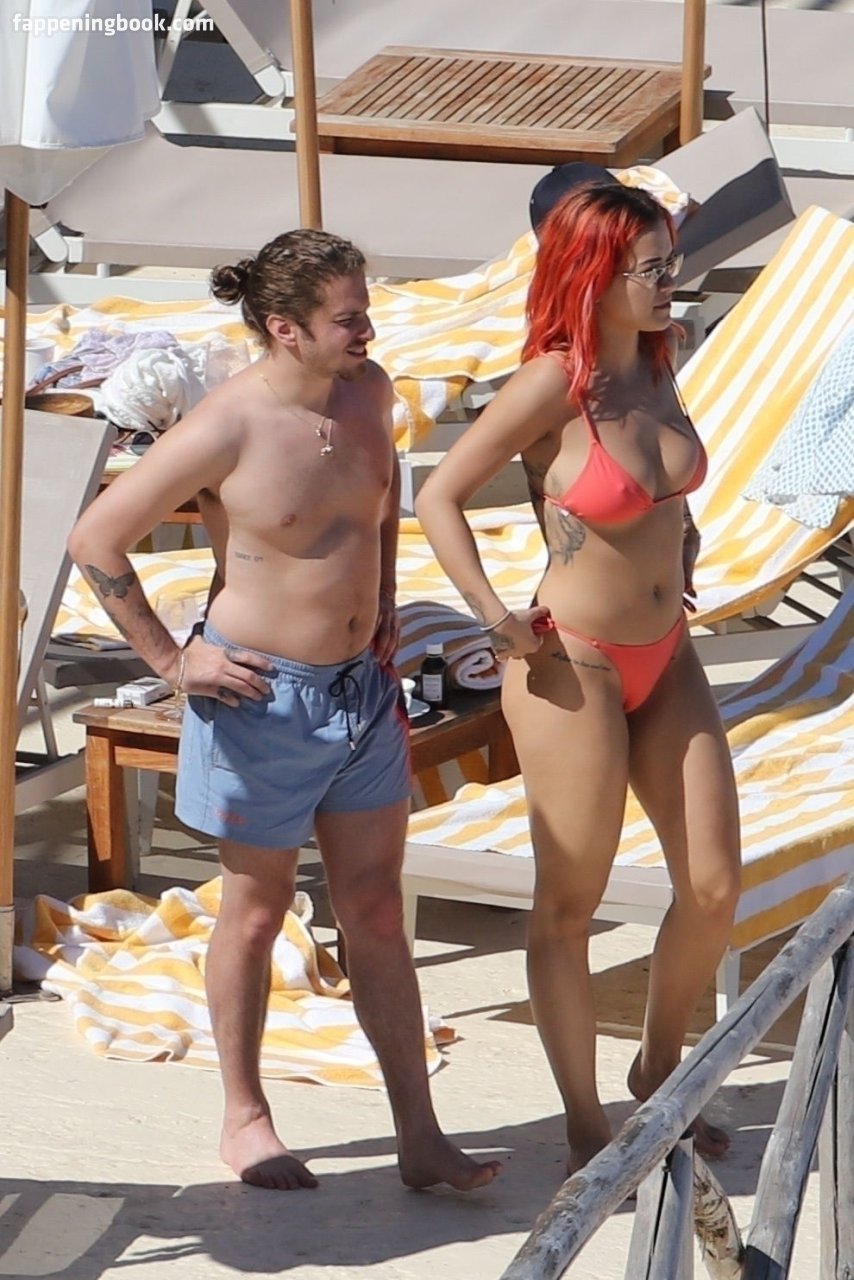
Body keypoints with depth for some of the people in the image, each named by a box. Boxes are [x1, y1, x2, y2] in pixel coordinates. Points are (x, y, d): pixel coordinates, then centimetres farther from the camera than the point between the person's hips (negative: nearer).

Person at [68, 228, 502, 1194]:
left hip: (362, 688, 6)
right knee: (256, 909, 9)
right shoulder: (224, 432, -20)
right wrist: (169, 660, -10)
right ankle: (244, 1119, 26)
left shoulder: (368, 391, 0)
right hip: (263, 695, -6)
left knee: (376, 914, 8)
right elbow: (95, 540, -13)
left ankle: (420, 1138, 11)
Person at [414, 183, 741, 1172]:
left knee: (714, 886, 8)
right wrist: (495, 620, -14)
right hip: (575, 670, -7)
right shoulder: (553, 384, -18)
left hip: (666, 659, 7)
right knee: (570, 904, 5)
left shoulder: (656, 361, 3)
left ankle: (660, 1070, 30)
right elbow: (439, 496, -14)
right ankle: (586, 1133, 15)